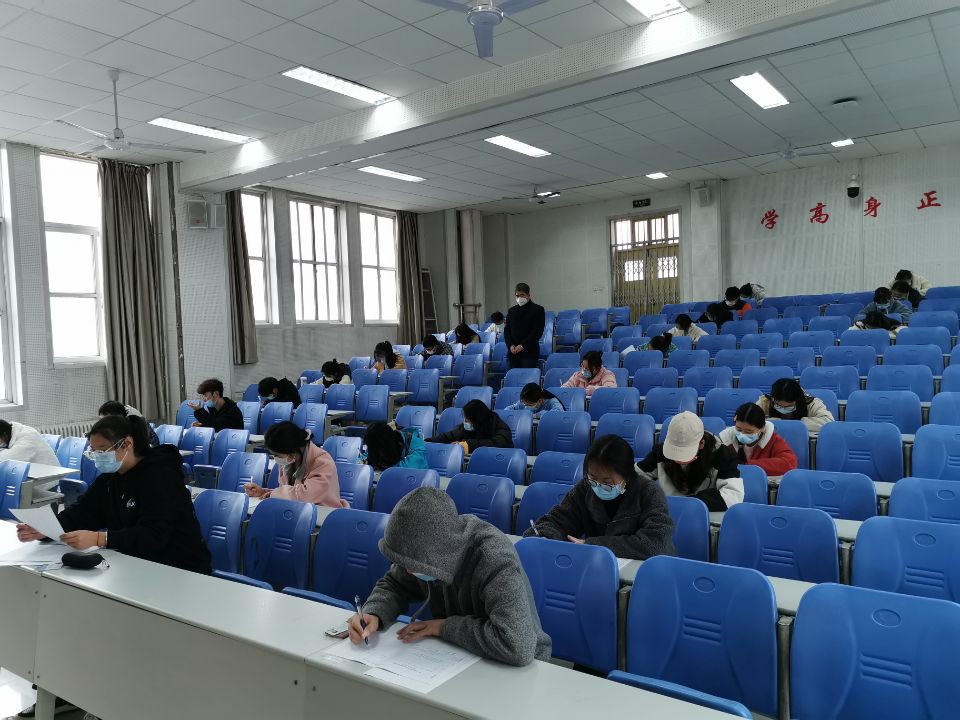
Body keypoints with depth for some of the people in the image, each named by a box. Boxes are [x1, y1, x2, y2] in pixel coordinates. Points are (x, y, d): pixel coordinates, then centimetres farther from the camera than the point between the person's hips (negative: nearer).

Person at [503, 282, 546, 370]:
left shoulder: (538, 310, 1)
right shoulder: (511, 311, 16)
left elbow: (538, 331, -7)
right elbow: (506, 330, 14)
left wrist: (523, 345, -13)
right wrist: (511, 345, -4)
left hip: (529, 353, -4)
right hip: (513, 353, 4)